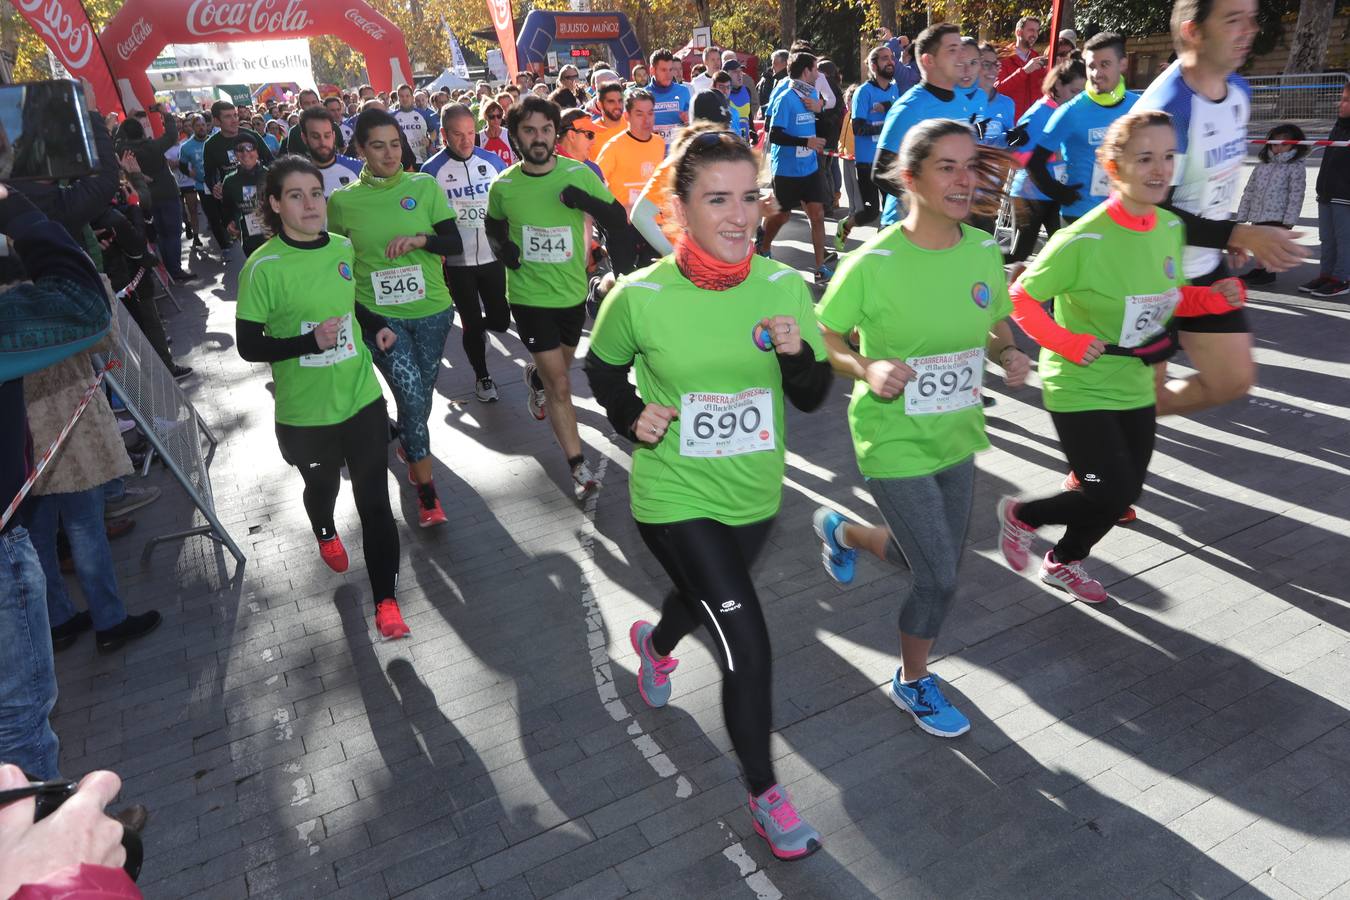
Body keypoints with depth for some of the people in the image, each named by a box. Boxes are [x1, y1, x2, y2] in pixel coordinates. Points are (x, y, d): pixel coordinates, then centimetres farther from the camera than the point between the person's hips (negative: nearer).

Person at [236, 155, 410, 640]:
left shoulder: (343, 248, 0)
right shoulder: (262, 267, -15)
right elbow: (248, 346, -13)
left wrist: (377, 325, 2)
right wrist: (310, 341, -26)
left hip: (361, 399, 2)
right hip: (304, 412, -2)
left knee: (375, 501, -1)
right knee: (322, 485, 23)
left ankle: (386, 600, 8)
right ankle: (325, 532, 58)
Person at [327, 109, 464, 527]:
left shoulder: (425, 186, -1)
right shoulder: (343, 200, -1)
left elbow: (455, 245, -2)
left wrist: (421, 239, -20)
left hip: (431, 310, 2)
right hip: (378, 315, -2)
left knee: (421, 396, 14)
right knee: (412, 396, -14)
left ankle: (407, 445, 47)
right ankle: (427, 491, 0)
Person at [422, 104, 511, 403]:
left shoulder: (492, 160, -1)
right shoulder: (432, 170, -8)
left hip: (492, 257, 2)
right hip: (456, 262, -2)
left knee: (500, 320, 6)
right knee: (471, 322, 7)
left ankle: (476, 329, 42)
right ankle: (482, 375, 29)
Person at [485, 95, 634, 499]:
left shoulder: (579, 174, -10)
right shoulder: (503, 186, -7)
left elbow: (616, 219, -2)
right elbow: (493, 225, 13)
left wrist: (624, 270, -14)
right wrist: (502, 248, -6)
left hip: (573, 292, 2)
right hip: (529, 297, -2)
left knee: (559, 366, 27)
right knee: (560, 386, -7)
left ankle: (534, 377, 64)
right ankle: (579, 466, 5)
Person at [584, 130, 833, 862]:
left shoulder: (784, 287, -10)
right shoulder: (640, 297, -17)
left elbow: (813, 399, -5)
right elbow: (602, 370, 2)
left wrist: (798, 353, -24)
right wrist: (631, 419, -14)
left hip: (755, 492, 4)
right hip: (675, 497, -4)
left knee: (704, 598, 29)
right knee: (747, 645, -8)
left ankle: (655, 643, 67)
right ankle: (765, 795, 19)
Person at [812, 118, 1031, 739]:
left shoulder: (984, 251, -3)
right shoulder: (872, 263, -19)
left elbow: (1000, 331, 11)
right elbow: (824, 342, -9)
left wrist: (1010, 356, -11)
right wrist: (867, 368, -28)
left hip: (957, 437, 6)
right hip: (893, 442, -6)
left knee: (935, 562, 20)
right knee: (940, 579, -4)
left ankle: (842, 531, 51)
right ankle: (913, 682, 28)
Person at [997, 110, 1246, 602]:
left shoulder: (1171, 228, -1)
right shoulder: (1083, 239, -23)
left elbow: (1169, 298, 12)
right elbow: (1020, 298, -17)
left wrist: (1216, 297, -6)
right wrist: (1067, 342, -25)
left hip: (1136, 385, 7)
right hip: (1080, 387, -7)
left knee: (1126, 492, 15)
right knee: (1111, 495, -7)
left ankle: (1063, 561, 41)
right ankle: (1020, 514, 22)